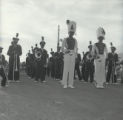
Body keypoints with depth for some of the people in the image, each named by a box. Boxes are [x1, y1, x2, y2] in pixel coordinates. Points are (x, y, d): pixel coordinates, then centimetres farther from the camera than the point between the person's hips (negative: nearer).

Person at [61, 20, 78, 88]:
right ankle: (65, 84, 0)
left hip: (73, 56, 3)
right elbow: (62, 48, 1)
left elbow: (76, 49, 13)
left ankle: (70, 84, 7)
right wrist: (65, 52, -17)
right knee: (66, 69, -5)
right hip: (67, 55, -3)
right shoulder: (65, 40, 2)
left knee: (72, 70, 2)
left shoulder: (75, 40, 11)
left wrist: (76, 56, 5)